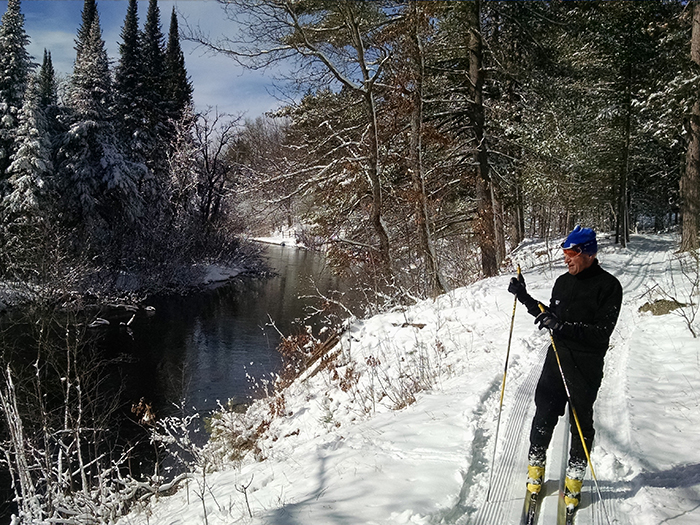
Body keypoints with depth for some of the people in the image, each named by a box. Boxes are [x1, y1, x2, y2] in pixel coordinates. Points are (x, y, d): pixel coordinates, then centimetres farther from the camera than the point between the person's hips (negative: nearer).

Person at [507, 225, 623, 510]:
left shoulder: (608, 286, -11)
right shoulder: (563, 282, 7)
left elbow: (602, 332, -19)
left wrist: (563, 326, -29)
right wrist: (524, 297, 11)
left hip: (586, 365, -4)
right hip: (556, 358, 4)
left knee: (581, 421, 7)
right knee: (544, 412, 4)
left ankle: (575, 477, 25)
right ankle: (536, 465, 24)